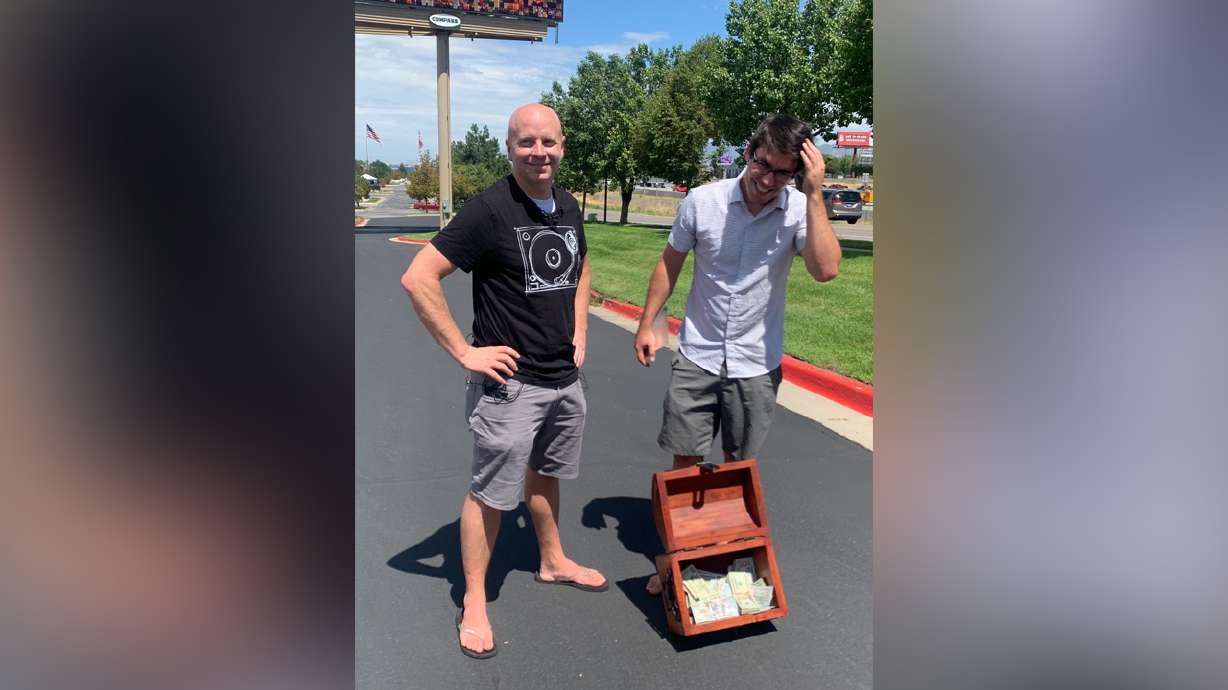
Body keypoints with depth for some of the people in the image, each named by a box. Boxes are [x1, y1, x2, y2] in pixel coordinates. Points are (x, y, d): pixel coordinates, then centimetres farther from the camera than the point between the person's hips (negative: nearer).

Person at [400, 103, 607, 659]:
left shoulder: (569, 208, 6)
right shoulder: (489, 210, -16)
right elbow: (417, 279, -19)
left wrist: (579, 332, 13)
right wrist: (464, 351, -19)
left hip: (565, 378, 7)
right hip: (509, 382, -7)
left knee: (546, 474, 23)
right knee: (490, 493, 4)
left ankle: (553, 562, 43)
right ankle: (474, 603, 21)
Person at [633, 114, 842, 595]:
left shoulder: (800, 210, -11)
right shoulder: (702, 201, -10)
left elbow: (825, 269, -28)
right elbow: (670, 263, 3)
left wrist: (814, 193, -27)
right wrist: (646, 325, 3)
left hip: (757, 363, 0)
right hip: (698, 356, 0)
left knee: (740, 468, 14)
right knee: (685, 461, 8)